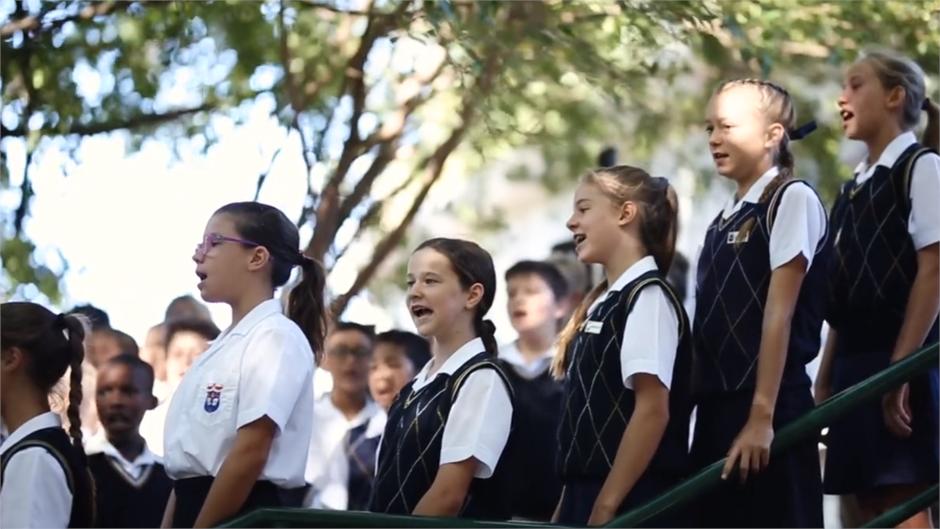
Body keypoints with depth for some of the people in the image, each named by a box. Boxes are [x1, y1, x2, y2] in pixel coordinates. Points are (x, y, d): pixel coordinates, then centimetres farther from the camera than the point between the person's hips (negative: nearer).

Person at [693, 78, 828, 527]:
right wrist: (693, 408, 12)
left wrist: (762, 415, -17)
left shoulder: (791, 200, -5)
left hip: (769, 406, -8)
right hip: (717, 406, 8)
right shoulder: (724, 220, 17)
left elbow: (779, 312, -12)